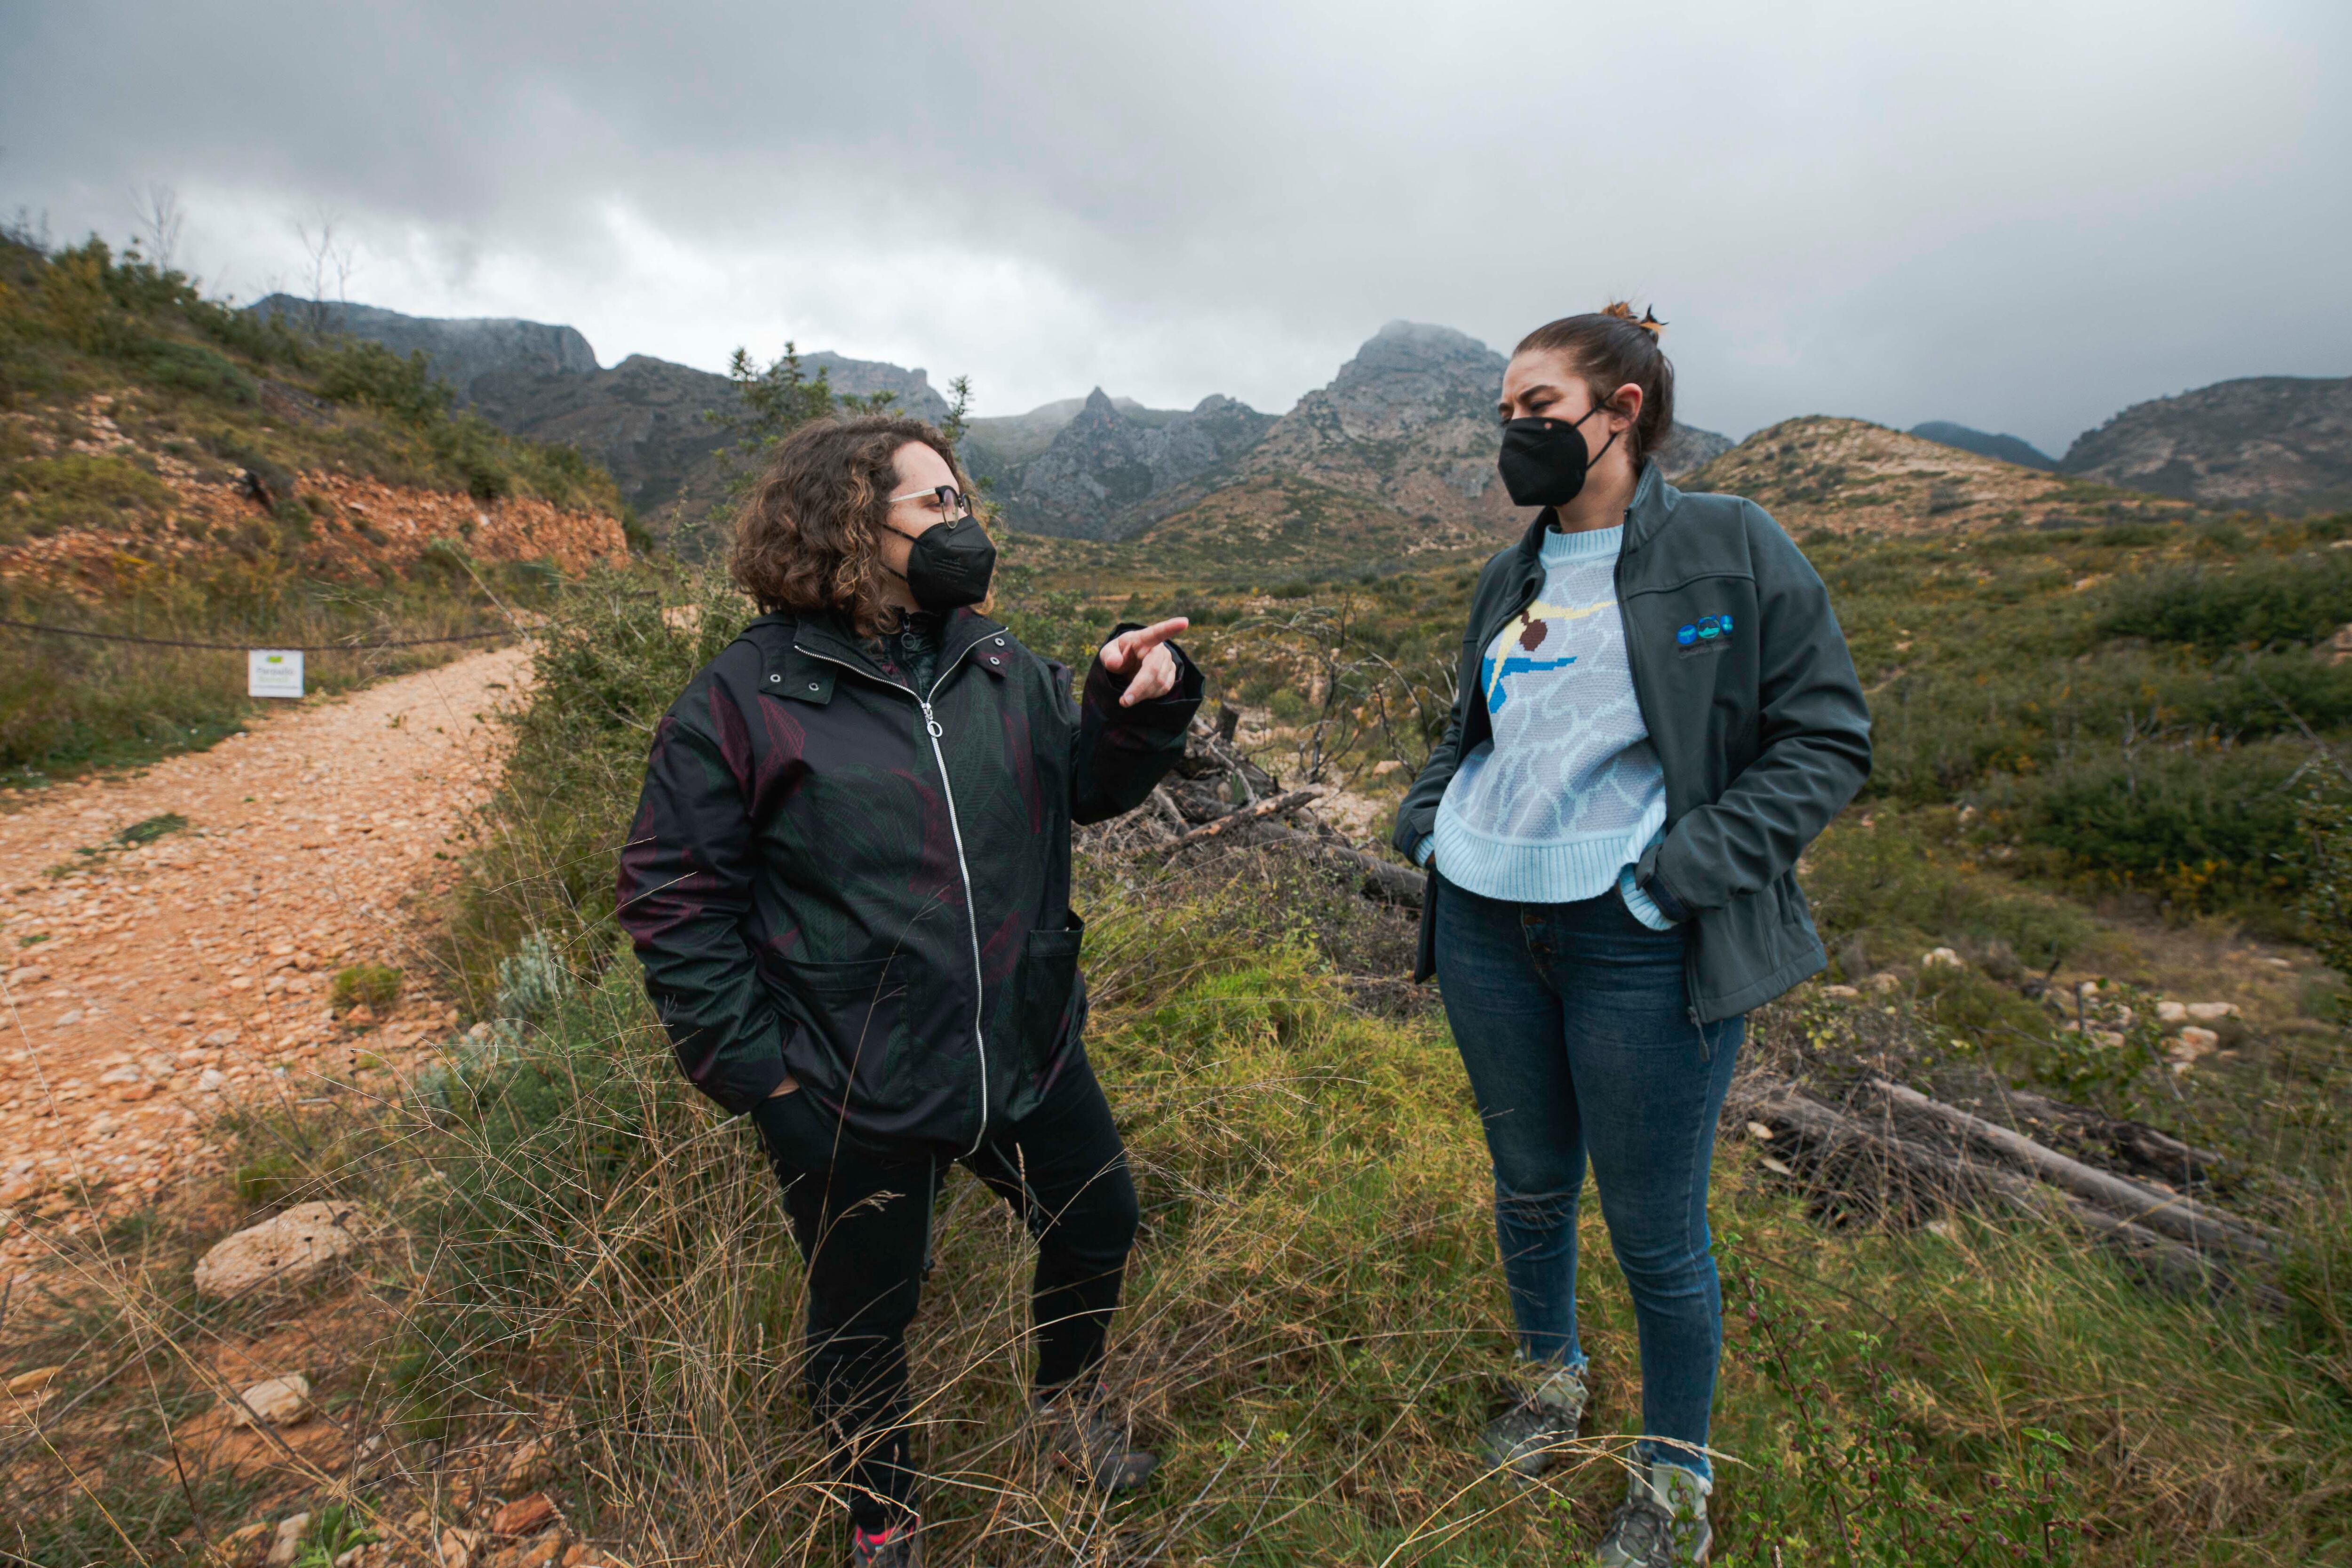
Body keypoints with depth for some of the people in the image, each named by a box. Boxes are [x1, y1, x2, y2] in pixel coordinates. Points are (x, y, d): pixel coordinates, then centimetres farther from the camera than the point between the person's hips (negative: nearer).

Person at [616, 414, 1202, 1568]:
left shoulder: (996, 665, 2)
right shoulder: (745, 696, -13)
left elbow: (1086, 786, 8)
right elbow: (672, 896, -9)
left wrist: (1136, 705, -12)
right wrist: (749, 1061, -12)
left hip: (1027, 1053, 5)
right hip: (848, 1097, -4)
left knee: (1098, 1226, 23)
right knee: (865, 1315, 18)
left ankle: (1069, 1405, 57)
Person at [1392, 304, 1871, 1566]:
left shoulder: (1732, 549, -6)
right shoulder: (1511, 579, 10)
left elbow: (1828, 741, -6)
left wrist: (1689, 865, -17)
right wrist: (1424, 820, 5)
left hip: (1640, 943, -5)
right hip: (1485, 922, 5)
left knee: (1655, 1231, 9)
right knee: (1528, 1183, 21)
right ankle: (1551, 1380, 49)